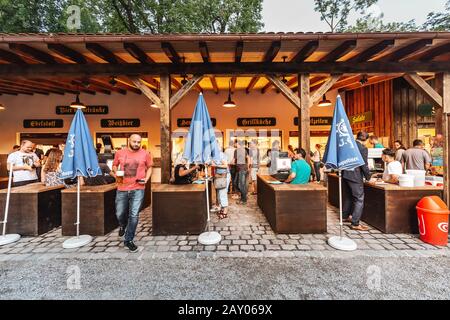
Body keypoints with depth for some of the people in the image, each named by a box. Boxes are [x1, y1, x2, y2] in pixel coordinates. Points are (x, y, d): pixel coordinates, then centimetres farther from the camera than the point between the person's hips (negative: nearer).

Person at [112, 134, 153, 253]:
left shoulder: (145, 154, 0)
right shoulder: (120, 153, 4)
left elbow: (149, 167, 10)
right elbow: (115, 165, 17)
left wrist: (146, 178, -5)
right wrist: (116, 173, -3)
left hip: (138, 189, -2)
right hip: (122, 188, 2)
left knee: (134, 215, -2)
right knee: (120, 213, 15)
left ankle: (128, 240, 15)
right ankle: (123, 225, 51)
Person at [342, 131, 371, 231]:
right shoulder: (363, 148, -12)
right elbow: (364, 165, -12)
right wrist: (368, 177, 1)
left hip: (345, 174, 8)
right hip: (355, 176, -7)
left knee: (349, 195, 23)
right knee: (359, 199, 1)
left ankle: (346, 216, 36)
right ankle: (355, 223, 3)